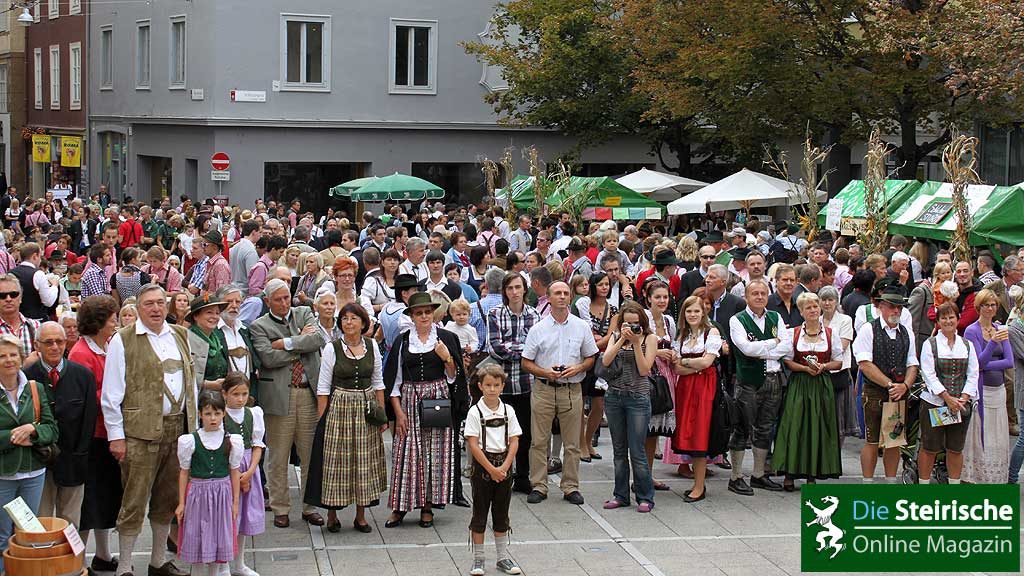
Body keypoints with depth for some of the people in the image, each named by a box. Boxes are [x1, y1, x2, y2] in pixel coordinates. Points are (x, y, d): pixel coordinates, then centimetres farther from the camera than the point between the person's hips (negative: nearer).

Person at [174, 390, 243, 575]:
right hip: (198, 492, -1)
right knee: (196, 536, 5)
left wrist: (235, 501, 5)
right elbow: (184, 472, 1)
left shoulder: (231, 440, -2)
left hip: (222, 492, 1)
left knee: (219, 535, 7)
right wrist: (181, 503, 2)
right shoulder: (190, 441, -5)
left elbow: (234, 471, 4)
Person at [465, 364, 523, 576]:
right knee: (480, 513, 3)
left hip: (504, 465, 3)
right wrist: (491, 469, -15)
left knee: (501, 513, 11)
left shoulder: (508, 411, 2)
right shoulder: (475, 412, -8)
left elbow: (514, 442, 0)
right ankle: (478, 559, 10)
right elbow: (473, 445, -12)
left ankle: (503, 557, 19)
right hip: (482, 465, -3)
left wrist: (503, 467, -12)